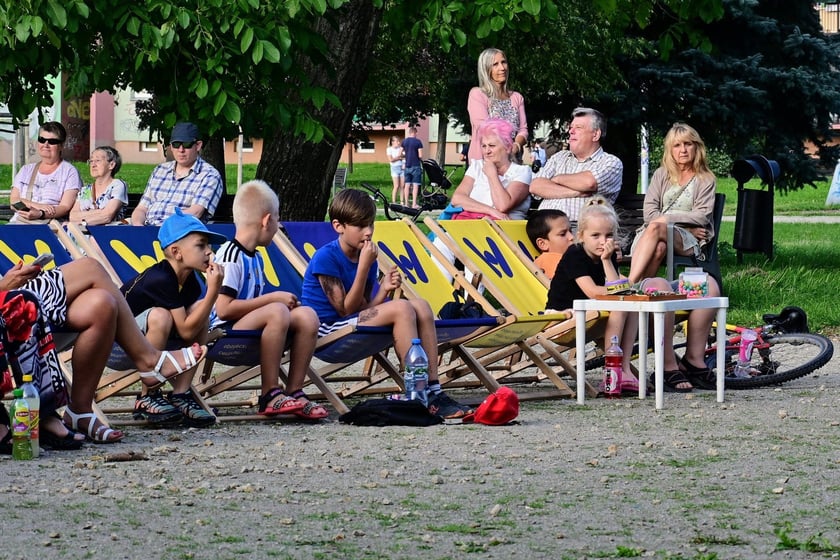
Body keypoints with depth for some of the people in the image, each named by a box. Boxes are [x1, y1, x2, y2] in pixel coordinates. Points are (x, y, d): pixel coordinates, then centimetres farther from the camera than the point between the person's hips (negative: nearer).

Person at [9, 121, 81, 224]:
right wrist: (37, 206, -12)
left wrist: (40, 214, -23)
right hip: (20, 222, 4)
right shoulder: (26, 170, 23)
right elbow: (13, 201, 10)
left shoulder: (70, 172, 8)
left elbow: (65, 208, -4)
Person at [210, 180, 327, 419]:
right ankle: (270, 395, -26)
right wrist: (273, 298, -16)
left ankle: (294, 391, -7)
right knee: (277, 312, -32)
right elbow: (224, 308, -21)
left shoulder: (255, 258, 16)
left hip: (252, 331, 9)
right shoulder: (230, 256, -14)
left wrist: (280, 300, 2)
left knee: (307, 315, -8)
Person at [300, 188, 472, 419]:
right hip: (327, 331, -8)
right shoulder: (325, 258, -13)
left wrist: (384, 289, -11)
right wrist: (364, 267, -18)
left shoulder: (366, 258, 10)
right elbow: (345, 309, -16)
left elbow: (366, 310, 8)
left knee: (421, 307, -7)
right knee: (401, 308, -24)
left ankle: (432, 390, -15)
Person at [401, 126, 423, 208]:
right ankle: (414, 204, -6)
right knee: (415, 185, -3)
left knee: (407, 184, 9)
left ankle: (406, 203, 9)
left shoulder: (404, 141, 4)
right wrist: (421, 159, 10)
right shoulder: (418, 142, -9)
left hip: (407, 166, 4)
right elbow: (420, 156, -12)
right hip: (416, 166, -4)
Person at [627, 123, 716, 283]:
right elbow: (649, 213, 7)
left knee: (654, 229, -37)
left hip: (688, 241, -2)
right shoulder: (661, 175, 19)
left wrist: (668, 218, -11)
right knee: (659, 247, -39)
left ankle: (629, 284, -50)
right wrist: (689, 228, -5)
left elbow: (702, 216, 0)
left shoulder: (705, 180, 13)